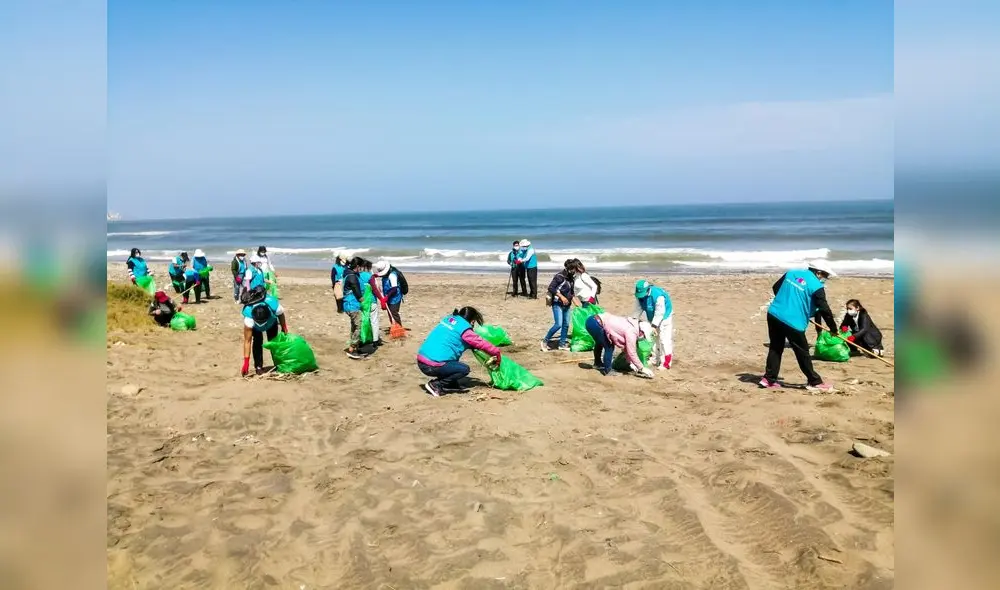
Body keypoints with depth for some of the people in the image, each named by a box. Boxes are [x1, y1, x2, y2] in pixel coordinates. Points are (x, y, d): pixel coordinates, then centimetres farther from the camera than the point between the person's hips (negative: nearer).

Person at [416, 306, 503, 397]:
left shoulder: (449, 319, 14)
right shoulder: (464, 330, -8)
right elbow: (481, 343, -2)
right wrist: (497, 353, 14)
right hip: (432, 367, -9)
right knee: (464, 369, 0)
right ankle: (435, 385, -2)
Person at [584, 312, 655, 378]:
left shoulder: (631, 326, 11)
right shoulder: (631, 332, -15)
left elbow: (626, 348, 19)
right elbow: (631, 353, -12)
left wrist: (631, 363, 19)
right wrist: (642, 369, -5)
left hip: (593, 320, 10)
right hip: (595, 324, -10)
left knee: (600, 343, 32)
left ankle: (597, 363, 52)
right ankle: (607, 370, 10)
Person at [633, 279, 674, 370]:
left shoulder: (658, 295, -36)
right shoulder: (640, 295, -14)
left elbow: (660, 312, -32)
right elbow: (638, 309, -5)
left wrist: (654, 326, -31)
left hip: (664, 316, -7)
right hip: (652, 318, 8)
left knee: (664, 339, -12)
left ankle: (666, 363, -8)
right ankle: (655, 360, 24)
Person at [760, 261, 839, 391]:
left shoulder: (791, 273, 10)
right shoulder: (817, 286, -8)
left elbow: (775, 288, 20)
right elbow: (824, 309, -10)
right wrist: (833, 328, 0)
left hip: (774, 314, 6)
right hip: (793, 322, -6)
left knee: (775, 348, 16)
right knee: (803, 353, 5)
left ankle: (769, 378, 17)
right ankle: (814, 382, 15)